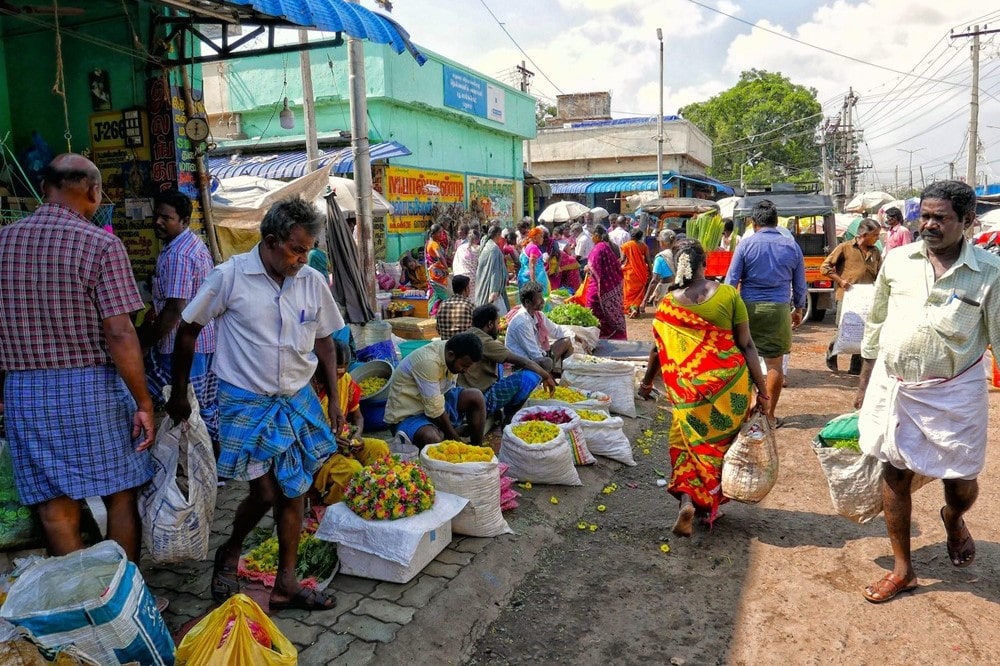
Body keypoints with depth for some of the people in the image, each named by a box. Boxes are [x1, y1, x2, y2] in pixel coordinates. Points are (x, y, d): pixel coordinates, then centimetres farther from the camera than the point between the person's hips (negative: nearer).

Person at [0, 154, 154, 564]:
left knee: (55, 510, 10)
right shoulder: (100, 244, -11)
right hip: (91, 388, -4)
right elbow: (119, 334, -16)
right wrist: (143, 402, -10)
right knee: (120, 496, 11)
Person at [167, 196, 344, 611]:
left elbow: (324, 343, 10)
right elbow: (188, 330, -2)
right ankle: (230, 551, 27)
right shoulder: (230, 276, -12)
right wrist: (179, 393, 3)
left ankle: (286, 584, 23)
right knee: (265, 492, -6)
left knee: (294, 491, 8)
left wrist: (334, 399, 7)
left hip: (298, 400, 4)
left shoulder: (313, 283, -1)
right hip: (246, 402, -4)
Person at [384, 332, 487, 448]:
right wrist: (456, 440, -18)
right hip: (407, 415, -8)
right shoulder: (428, 362, -31)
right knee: (432, 439, -38)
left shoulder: (450, 349, -7)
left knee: (476, 397, -7)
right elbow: (435, 411, -28)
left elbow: (450, 389, 4)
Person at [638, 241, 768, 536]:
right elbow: (746, 345, -6)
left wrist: (647, 382, 22)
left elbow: (659, 349, 7)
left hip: (691, 386, 0)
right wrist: (762, 388, 0)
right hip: (731, 381, 0)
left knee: (689, 442, 15)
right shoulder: (728, 294, -6)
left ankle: (688, 500, -5)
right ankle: (711, 504, 28)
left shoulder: (668, 303, -2)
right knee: (722, 442, 18)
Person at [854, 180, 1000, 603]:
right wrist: (864, 385, 12)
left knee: (962, 482, 9)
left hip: (954, 393, -2)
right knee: (894, 476, 9)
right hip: (893, 385, 2)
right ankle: (902, 570, 27)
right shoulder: (897, 260, 0)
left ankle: (953, 520, 49)